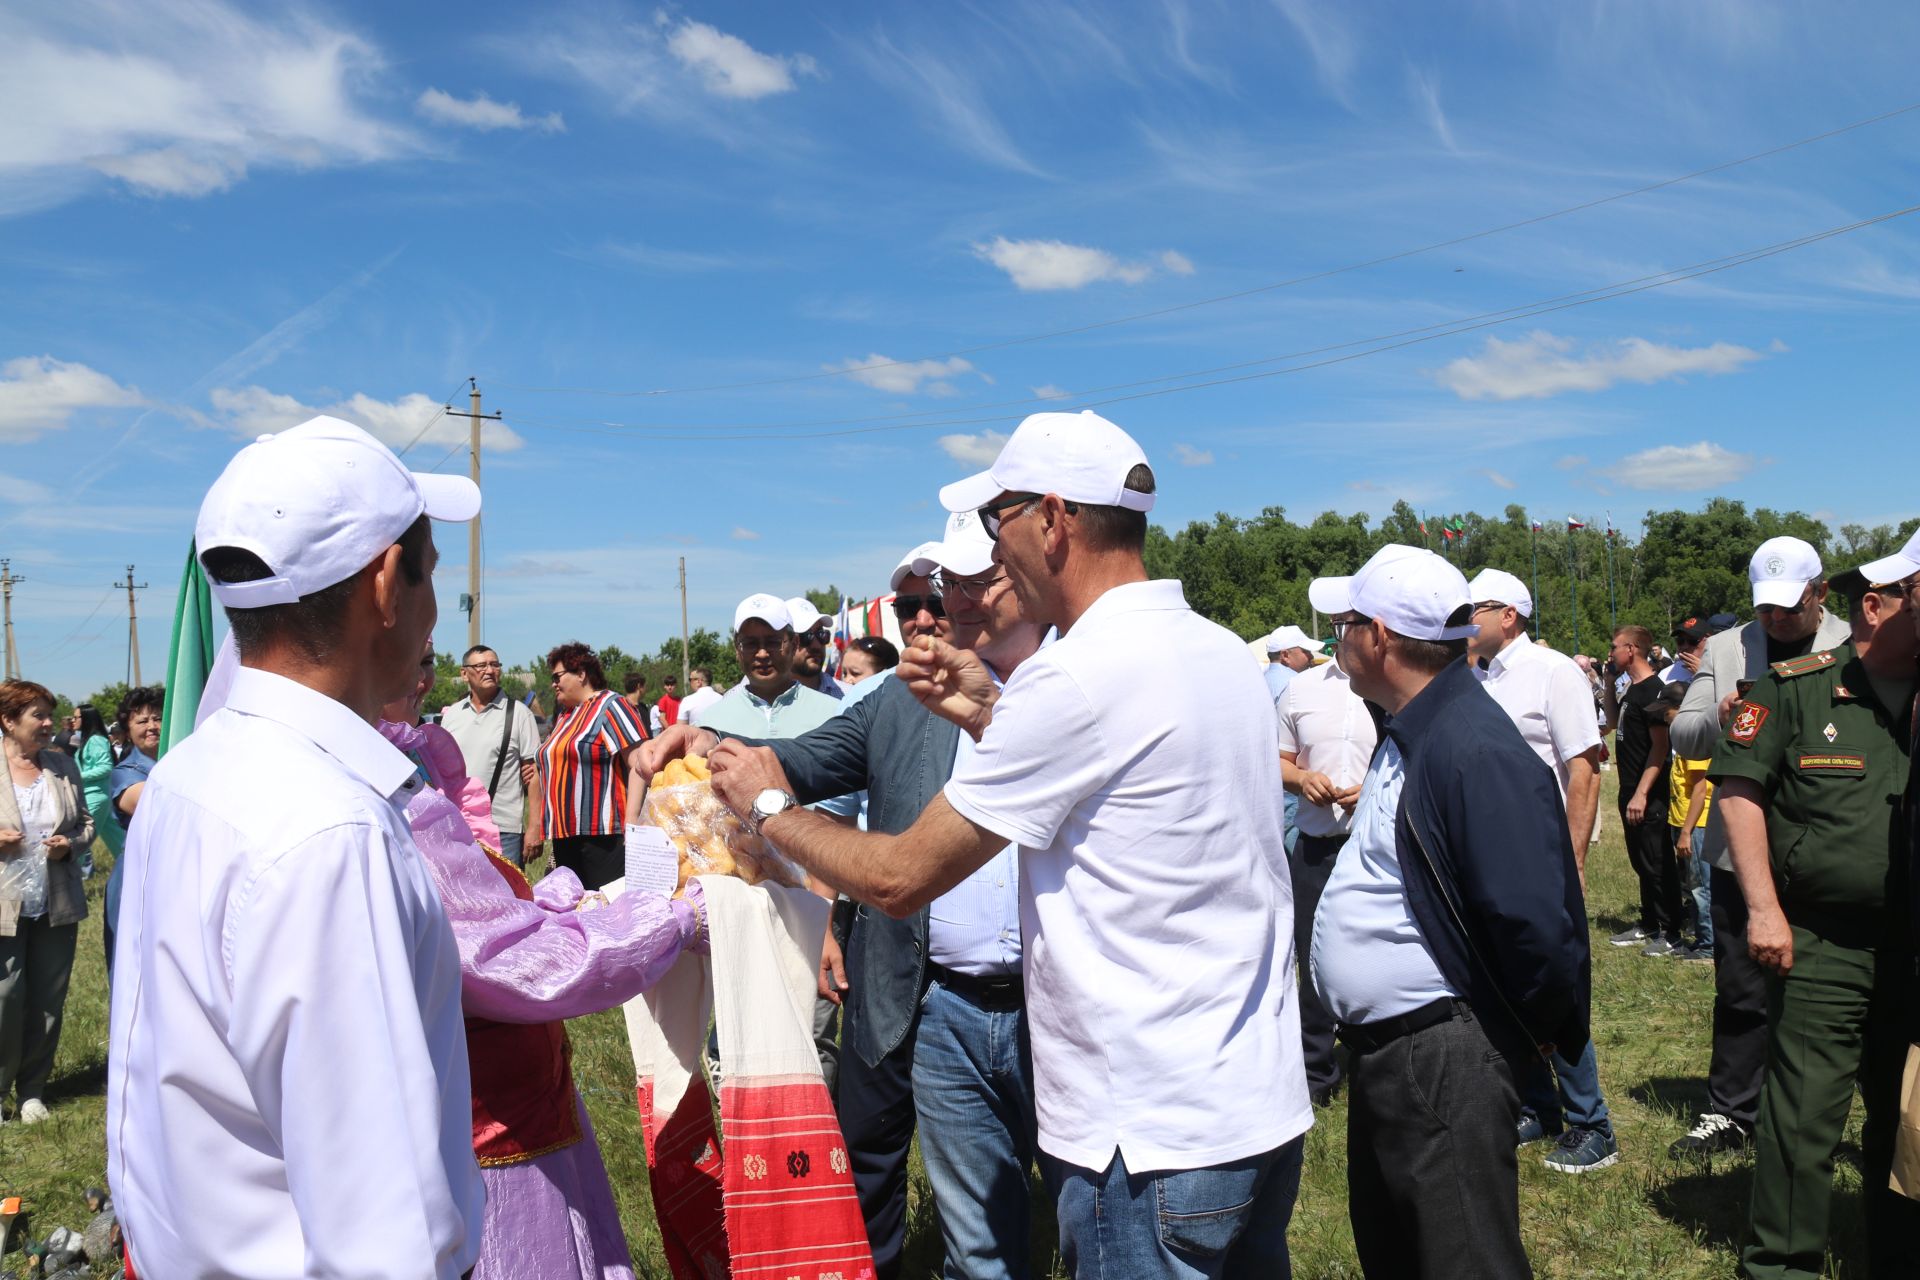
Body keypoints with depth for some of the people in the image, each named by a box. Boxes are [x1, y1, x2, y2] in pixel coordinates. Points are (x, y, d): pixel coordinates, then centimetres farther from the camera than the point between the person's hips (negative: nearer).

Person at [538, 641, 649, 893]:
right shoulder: (564, 715, 21)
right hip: (566, 835, 9)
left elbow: (639, 764, -14)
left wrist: (631, 822, -20)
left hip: (604, 834, -8)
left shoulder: (610, 706, -5)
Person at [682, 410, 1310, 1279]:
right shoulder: (1222, 653, 5)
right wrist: (993, 718, 10)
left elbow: (898, 878, -15)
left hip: (1155, 1141, -9)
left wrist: (768, 804, 1)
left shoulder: (1076, 674, -21)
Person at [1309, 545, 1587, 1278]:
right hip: (1383, 1051, 10)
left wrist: (1544, 1029, -12)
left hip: (1442, 1063, -10)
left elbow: (1533, 919, -26)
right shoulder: (1410, 734, 8)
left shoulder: (1474, 750, -24)